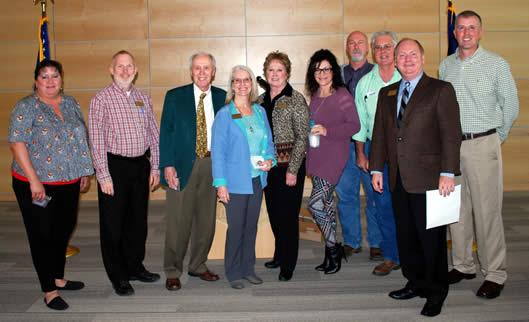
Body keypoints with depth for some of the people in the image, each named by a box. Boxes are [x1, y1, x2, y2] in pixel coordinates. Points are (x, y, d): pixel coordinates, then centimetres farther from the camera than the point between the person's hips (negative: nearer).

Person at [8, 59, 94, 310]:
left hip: (69, 182, 6)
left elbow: (81, 139, 14)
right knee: (42, 235, 4)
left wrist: (85, 170, 11)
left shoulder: (71, 103, 8)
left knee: (63, 230, 15)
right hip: (37, 184, -5)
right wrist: (33, 180, -20)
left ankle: (58, 278, 33)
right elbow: (17, 143, -15)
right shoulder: (26, 107, -9)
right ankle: (49, 290, 15)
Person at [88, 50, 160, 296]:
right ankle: (118, 277, 19)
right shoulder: (101, 99, -6)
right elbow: (96, 140, -10)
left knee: (138, 220, 14)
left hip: (140, 165, 5)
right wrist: (104, 175, -13)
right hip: (114, 166, -5)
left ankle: (135, 267, 31)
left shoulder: (143, 99, 9)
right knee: (113, 223, 5)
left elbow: (154, 135, 12)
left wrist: (154, 167, 8)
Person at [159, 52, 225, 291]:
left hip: (211, 164, 3)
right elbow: (165, 133, -1)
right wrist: (167, 165, -10)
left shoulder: (222, 97, 6)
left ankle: (198, 265, 27)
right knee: (178, 221, 1)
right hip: (182, 165, -2)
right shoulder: (174, 96, 1)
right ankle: (173, 272, 15)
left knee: (206, 219, 11)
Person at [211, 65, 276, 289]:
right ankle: (234, 273, 16)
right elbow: (217, 150, -8)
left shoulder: (260, 111, 8)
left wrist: (269, 160, -5)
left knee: (251, 225, 13)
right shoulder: (224, 114, -6)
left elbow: (268, 141, 15)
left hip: (257, 179, 5)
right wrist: (220, 183, -13)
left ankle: (248, 268, 26)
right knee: (236, 227, 1)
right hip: (236, 181, -5)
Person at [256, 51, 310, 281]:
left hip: (289, 165, -5)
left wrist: (292, 170, -15)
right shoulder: (260, 100, 10)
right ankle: (279, 255, 31)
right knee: (273, 212, 13)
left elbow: (302, 136, -10)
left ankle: (288, 265, 12)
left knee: (288, 214, 0)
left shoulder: (296, 99, -7)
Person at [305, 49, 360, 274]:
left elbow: (354, 125, -12)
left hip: (334, 156, -7)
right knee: (326, 204, 12)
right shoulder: (314, 96, 13)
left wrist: (327, 131, -20)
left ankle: (332, 249, 6)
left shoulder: (342, 95, -8)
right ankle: (332, 251, 22)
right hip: (316, 155, 7)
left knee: (316, 204, -12)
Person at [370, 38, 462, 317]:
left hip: (428, 177, -5)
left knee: (431, 237, 3)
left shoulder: (440, 90, -2)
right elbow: (379, 133, 15)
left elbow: (451, 134, -8)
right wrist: (377, 168, 10)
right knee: (405, 235, 12)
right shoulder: (386, 93, 15)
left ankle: (436, 292, 17)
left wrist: (447, 173, -15)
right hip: (398, 179, 5)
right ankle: (416, 282, 28)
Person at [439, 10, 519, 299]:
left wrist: (494, 139, 8)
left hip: (482, 145, -4)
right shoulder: (445, 66, 10)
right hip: (451, 144, 4)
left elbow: (511, 106, 3)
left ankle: (494, 274, 8)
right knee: (456, 208, 9)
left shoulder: (496, 64, -2)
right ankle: (463, 265, 22)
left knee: (487, 211, -3)